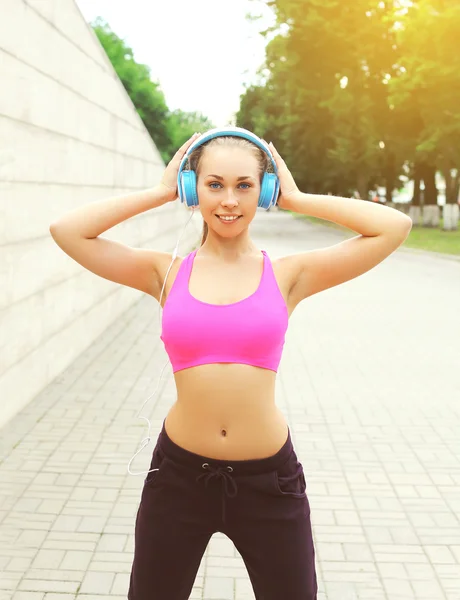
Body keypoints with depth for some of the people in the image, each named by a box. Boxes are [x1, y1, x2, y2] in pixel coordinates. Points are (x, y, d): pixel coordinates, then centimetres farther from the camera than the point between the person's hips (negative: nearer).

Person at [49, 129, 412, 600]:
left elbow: (394, 228, -9)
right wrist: (160, 193, -4)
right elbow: (66, 230, -8)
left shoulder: (287, 275, -3)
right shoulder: (167, 273, -1)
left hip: (268, 480, 0)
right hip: (179, 476, 1)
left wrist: (295, 199, -4)